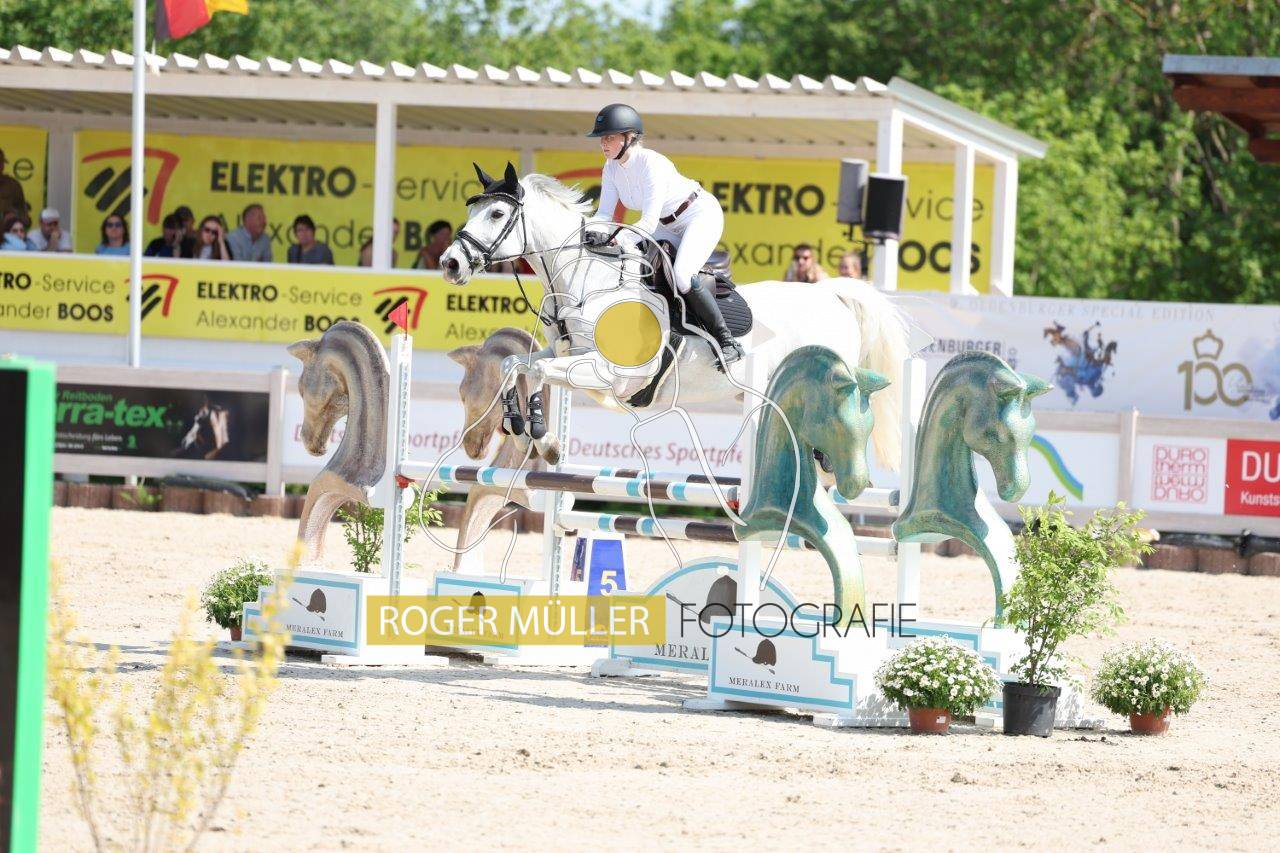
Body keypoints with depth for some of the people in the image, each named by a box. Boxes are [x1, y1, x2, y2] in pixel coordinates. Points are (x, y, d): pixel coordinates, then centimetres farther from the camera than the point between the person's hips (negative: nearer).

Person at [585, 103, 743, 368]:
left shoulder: (652, 163, -31)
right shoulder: (612, 168, -6)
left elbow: (649, 222, -37)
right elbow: (604, 213, -6)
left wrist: (616, 239, -50)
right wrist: (587, 234, -26)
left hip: (701, 215, -9)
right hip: (670, 226, 9)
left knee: (682, 277, -30)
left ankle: (727, 343, -16)